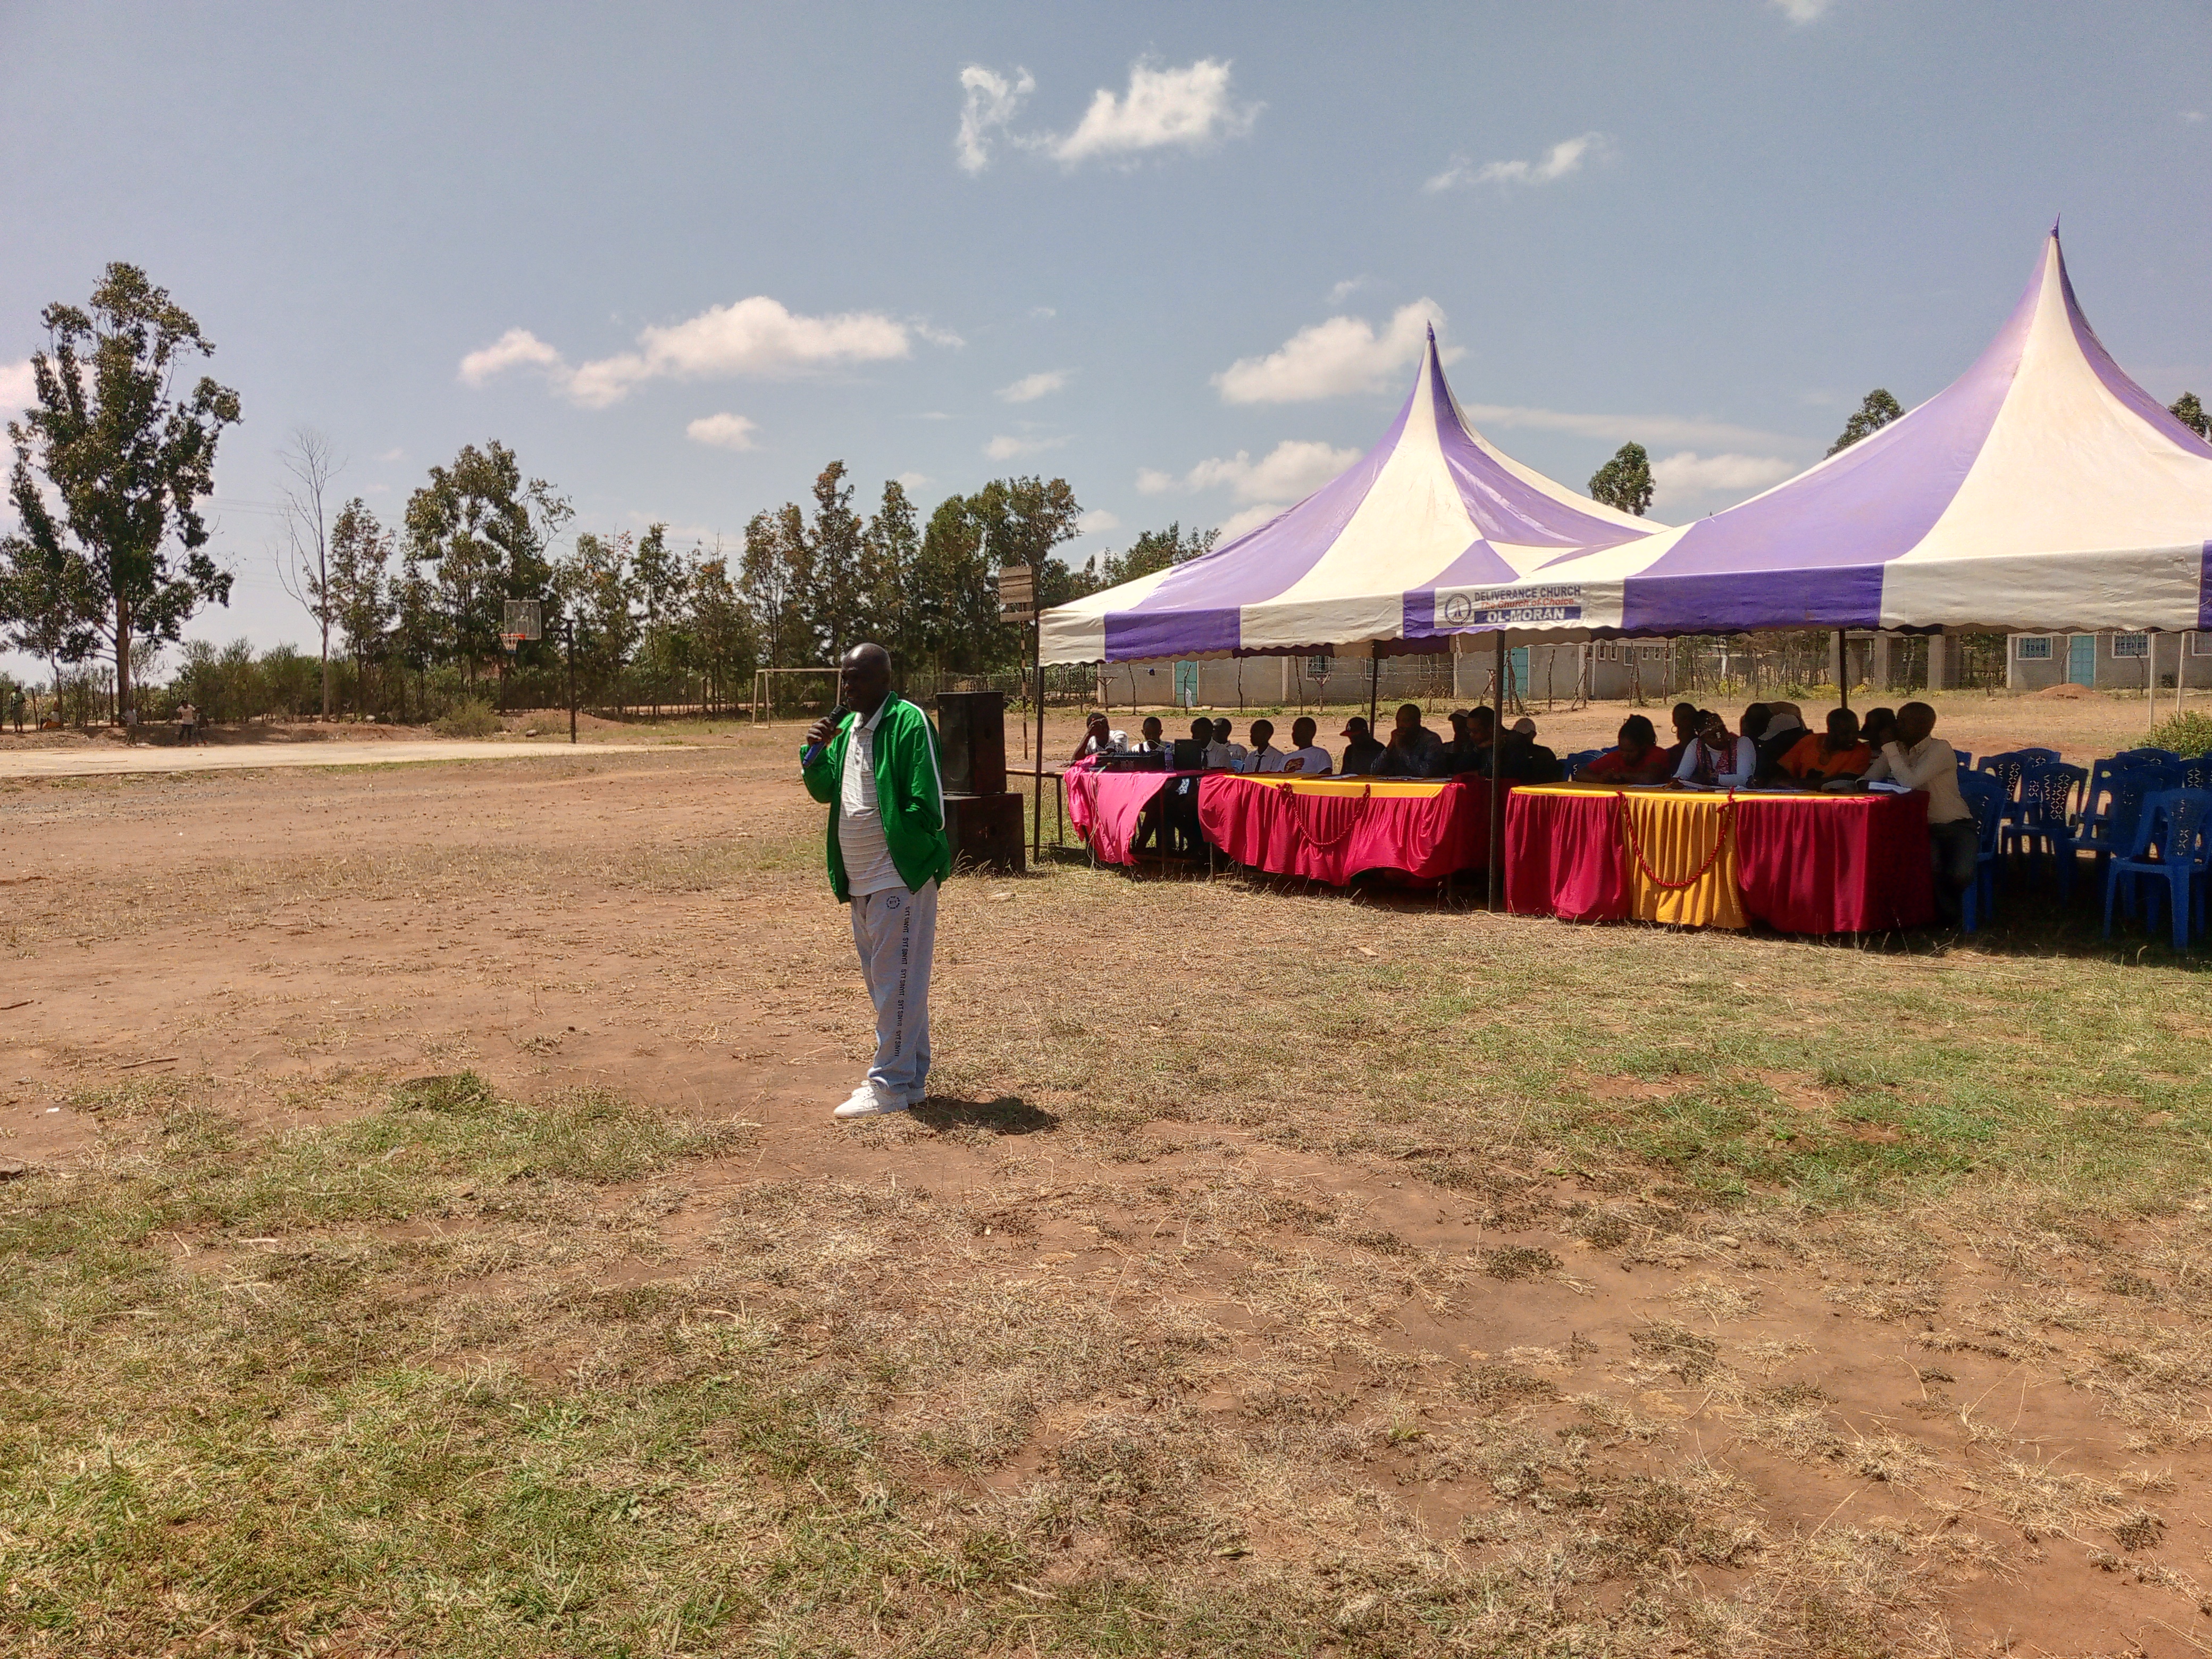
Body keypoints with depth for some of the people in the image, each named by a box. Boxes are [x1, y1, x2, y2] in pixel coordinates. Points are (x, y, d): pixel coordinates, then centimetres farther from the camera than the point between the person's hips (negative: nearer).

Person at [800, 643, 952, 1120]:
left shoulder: (909, 722, -13)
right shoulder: (847, 726, 13)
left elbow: (927, 804, -16)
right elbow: (825, 791, 16)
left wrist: (899, 846, -12)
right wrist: (814, 753, -1)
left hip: (899, 877, -9)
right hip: (860, 880, 9)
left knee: (897, 982, -3)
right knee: (883, 981, 15)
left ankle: (892, 1084, 4)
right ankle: (910, 1074, 26)